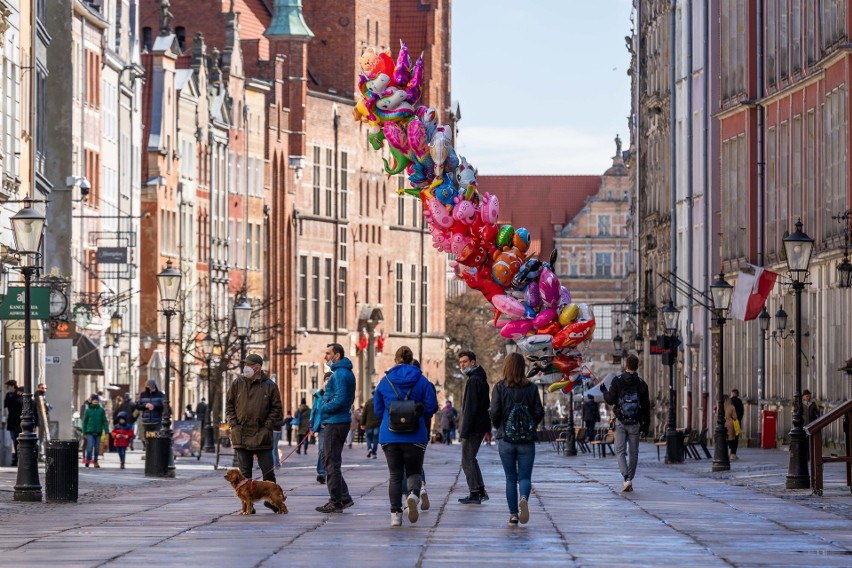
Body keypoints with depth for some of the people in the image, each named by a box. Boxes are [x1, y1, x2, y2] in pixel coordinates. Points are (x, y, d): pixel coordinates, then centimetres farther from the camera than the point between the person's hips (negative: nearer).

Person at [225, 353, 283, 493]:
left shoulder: (270, 386, 0)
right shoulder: (237, 384, 5)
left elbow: (277, 408, 3)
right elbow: (229, 406, 10)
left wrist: (267, 426, -7)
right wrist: (233, 424, -2)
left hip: (262, 437, -2)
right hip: (241, 436, 2)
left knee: (268, 471, 1)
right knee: (245, 473, 6)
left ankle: (270, 500, 12)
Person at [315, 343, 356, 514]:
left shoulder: (340, 374, -16)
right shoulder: (346, 372, 17)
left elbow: (340, 399, -25)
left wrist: (324, 408, -11)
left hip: (334, 423, -11)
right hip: (340, 421, 11)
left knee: (332, 463, -4)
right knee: (329, 461, 17)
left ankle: (336, 503, -1)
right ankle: (344, 498, 17)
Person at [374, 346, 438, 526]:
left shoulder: (385, 381, 1)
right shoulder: (422, 381, -3)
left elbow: (378, 408, 7)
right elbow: (431, 406, -2)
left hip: (389, 435, 1)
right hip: (415, 436, -1)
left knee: (395, 476, 9)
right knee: (414, 472, 11)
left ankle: (395, 514, 1)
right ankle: (413, 495, -21)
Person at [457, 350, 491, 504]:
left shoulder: (473, 380, -17)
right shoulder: (482, 379, 16)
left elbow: (470, 408, -21)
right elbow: (486, 405, 21)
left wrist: (465, 431, -21)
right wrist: (488, 429, 23)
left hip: (473, 427, -10)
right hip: (481, 427, 10)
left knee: (467, 460, -3)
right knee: (471, 458, 18)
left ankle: (475, 494, -2)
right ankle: (481, 491, 19)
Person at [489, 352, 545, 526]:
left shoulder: (500, 388, -6)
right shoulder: (531, 388, -3)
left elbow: (494, 413, -9)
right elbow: (539, 413, -3)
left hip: (506, 440, 0)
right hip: (527, 440, 0)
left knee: (511, 478, 9)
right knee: (525, 477, 6)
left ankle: (513, 515, 5)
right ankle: (524, 498, -25)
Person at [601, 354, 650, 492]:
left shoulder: (617, 381, -6)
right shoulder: (641, 384, 0)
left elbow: (610, 400, -8)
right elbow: (646, 407, 2)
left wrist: (604, 390, 12)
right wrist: (646, 425, 10)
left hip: (621, 423, -1)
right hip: (635, 424, 1)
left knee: (620, 451, 2)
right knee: (633, 452, 11)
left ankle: (627, 478, -16)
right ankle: (630, 479, 14)